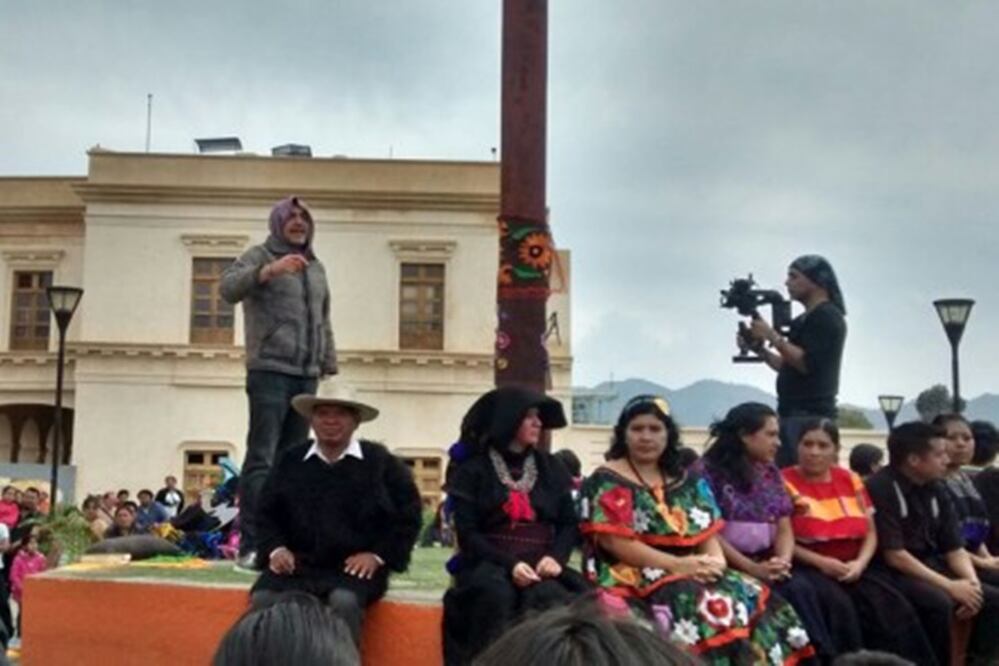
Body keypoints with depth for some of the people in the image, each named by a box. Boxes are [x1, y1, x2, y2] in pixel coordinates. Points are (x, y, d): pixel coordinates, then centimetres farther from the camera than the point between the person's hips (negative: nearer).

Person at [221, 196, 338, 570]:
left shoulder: (316, 268, 21)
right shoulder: (260, 256, 3)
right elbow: (228, 288, -16)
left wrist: (330, 367, 17)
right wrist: (270, 270, -31)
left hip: (306, 376, 6)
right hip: (269, 372, -6)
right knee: (261, 459, -11)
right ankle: (251, 546, -13)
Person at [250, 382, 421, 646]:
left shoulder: (382, 462, 6)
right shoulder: (290, 461, 15)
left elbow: (407, 516, 5)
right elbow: (266, 512, 18)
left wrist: (378, 555, -6)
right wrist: (275, 548, -1)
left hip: (355, 567, -3)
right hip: (298, 564, 3)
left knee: (344, 602, -36)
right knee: (263, 599, -27)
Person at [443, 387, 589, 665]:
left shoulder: (551, 468, 16)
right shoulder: (471, 470, 5)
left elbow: (570, 524, 11)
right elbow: (467, 533, -3)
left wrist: (555, 557, -10)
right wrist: (509, 564, -17)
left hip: (541, 566, 2)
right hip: (490, 564, -2)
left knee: (549, 598, -32)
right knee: (497, 595, -36)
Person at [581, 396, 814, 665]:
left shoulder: (686, 481, 18)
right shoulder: (607, 482, 0)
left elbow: (708, 531, 13)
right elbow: (615, 542, -11)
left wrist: (716, 560, -10)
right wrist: (677, 564, -17)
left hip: (694, 573, 6)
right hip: (634, 578, -6)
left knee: (756, 600, -18)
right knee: (704, 604, -33)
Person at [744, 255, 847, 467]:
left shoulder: (827, 317, -8)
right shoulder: (806, 319, 21)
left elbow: (807, 364, -19)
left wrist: (773, 337, -15)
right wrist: (759, 348, 12)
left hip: (810, 416, -10)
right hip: (795, 413, 10)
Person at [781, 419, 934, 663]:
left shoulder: (850, 480, 14)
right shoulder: (784, 483, -2)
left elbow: (870, 532, 12)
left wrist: (860, 563, -8)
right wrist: (821, 562, -18)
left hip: (853, 567, 5)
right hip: (808, 567, -4)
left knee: (894, 607, -22)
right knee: (839, 607, -34)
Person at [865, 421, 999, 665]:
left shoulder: (936, 490, 7)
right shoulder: (881, 489, -17)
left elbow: (954, 549, 9)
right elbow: (894, 556, -20)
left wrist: (972, 583, -11)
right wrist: (949, 585, -21)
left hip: (929, 566, 8)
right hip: (893, 573, -8)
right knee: (939, 602, -32)